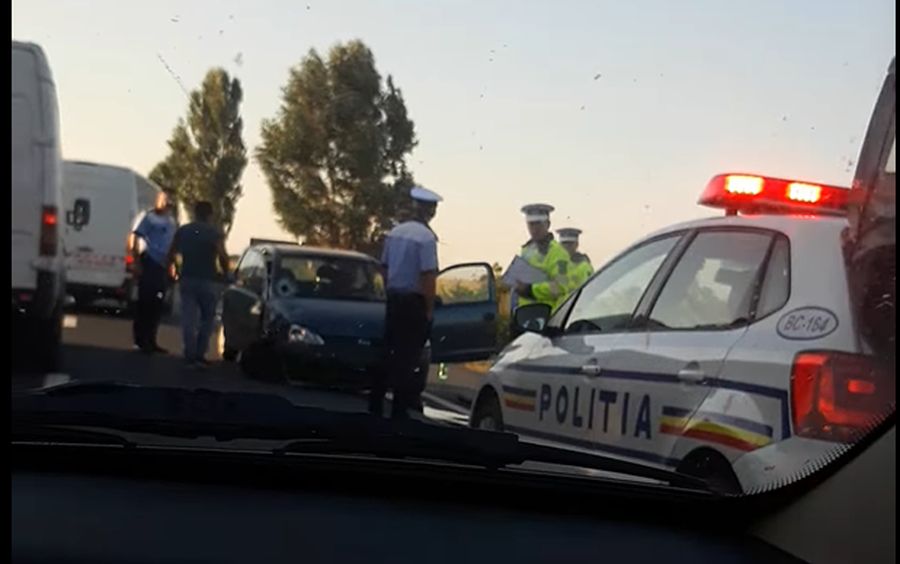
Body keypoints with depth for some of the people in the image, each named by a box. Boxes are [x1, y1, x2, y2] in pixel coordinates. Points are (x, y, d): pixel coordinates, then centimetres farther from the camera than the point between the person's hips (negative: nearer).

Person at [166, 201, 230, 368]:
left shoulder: (182, 231, 8)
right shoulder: (215, 233, -5)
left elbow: (171, 254, 8)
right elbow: (223, 257, -12)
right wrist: (225, 273, 4)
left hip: (187, 279, 3)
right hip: (207, 280, -3)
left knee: (188, 318, 4)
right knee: (207, 318, 9)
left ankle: (190, 355, -1)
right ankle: (200, 355, 5)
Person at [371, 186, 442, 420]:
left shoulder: (394, 233, 6)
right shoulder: (426, 237, -16)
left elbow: (385, 267, 12)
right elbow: (428, 275, -19)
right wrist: (429, 308, -10)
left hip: (394, 298, 7)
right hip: (414, 302, -7)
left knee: (389, 351, 15)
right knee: (408, 356, 1)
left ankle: (375, 404, 20)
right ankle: (399, 409, 5)